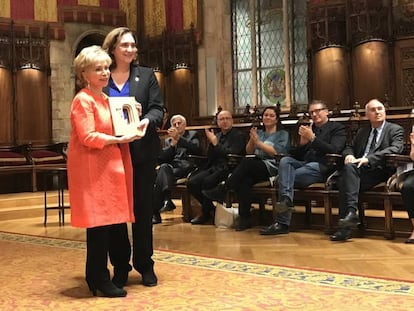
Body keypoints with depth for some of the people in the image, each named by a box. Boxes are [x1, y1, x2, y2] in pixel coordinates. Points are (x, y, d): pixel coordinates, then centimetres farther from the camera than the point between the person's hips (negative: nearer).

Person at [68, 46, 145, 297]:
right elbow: (88, 137, -17)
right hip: (92, 169, -8)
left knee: (117, 219, 10)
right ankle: (99, 279, 7)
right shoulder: (83, 100, -9)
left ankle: (121, 268, 23)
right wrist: (119, 139, -19)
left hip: (112, 167, 8)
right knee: (99, 223, -3)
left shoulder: (107, 99, 19)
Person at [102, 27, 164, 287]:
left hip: (142, 152, 0)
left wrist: (146, 120, -22)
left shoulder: (146, 75, 7)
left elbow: (157, 109, -1)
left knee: (143, 209, 6)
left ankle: (145, 265, 17)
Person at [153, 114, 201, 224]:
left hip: (186, 167, -3)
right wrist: (172, 144, 1)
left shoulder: (193, 135, 20)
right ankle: (166, 200, -46)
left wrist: (178, 138, -8)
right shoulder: (168, 140, 29)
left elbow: (196, 150, -3)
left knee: (163, 169, -32)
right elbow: (162, 159, 12)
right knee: (164, 167, -34)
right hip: (171, 167, 3)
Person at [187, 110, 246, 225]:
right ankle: (211, 208, -1)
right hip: (214, 168, 7)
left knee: (207, 181, -32)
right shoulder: (217, 136, 20)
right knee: (192, 182, -16)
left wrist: (215, 143, -14)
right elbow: (209, 157, 14)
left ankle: (205, 213, -11)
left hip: (228, 169, -7)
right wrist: (211, 142, -3)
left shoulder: (238, 135, 0)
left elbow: (231, 154, -15)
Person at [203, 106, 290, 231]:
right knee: (245, 181, -33)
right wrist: (252, 139, -3)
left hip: (272, 167, -4)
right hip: (256, 167, 4)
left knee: (246, 162, -34)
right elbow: (249, 151, 15)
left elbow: (276, 152, -6)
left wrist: (258, 142, -9)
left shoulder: (282, 134, 12)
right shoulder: (258, 133, 26)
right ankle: (244, 218, -34)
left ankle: (221, 190, -29)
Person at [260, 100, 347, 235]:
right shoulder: (307, 128, 28)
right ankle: (286, 199, -44)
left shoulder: (337, 128, 13)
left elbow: (334, 150, -6)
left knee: (286, 176, -29)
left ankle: (282, 223, -29)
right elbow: (294, 155, 21)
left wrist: (313, 138, -10)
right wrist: (302, 142, 1)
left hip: (322, 167, -5)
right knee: (285, 160, -28)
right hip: (304, 164, 5)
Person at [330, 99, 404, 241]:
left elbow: (395, 149, -8)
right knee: (348, 168, -31)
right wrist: (349, 155, 0)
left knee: (350, 168, -32)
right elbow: (349, 147, 29)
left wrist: (368, 159, -21)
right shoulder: (362, 132, 29)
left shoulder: (395, 130, 10)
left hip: (380, 172, -5)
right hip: (360, 171, 5)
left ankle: (350, 213, -37)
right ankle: (350, 212, -38)